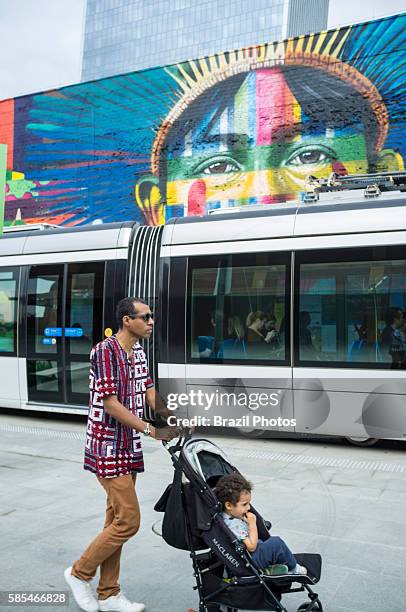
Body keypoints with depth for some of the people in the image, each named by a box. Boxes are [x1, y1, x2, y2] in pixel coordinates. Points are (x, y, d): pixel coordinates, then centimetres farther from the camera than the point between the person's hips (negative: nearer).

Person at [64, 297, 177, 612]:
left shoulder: (138, 352, 10)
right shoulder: (105, 350, -16)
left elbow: (150, 393, 9)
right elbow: (110, 403, -20)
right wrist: (152, 430, -20)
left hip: (129, 447, 9)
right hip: (108, 447, -8)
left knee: (116, 520, 14)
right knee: (128, 521, -6)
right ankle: (80, 573, 14)